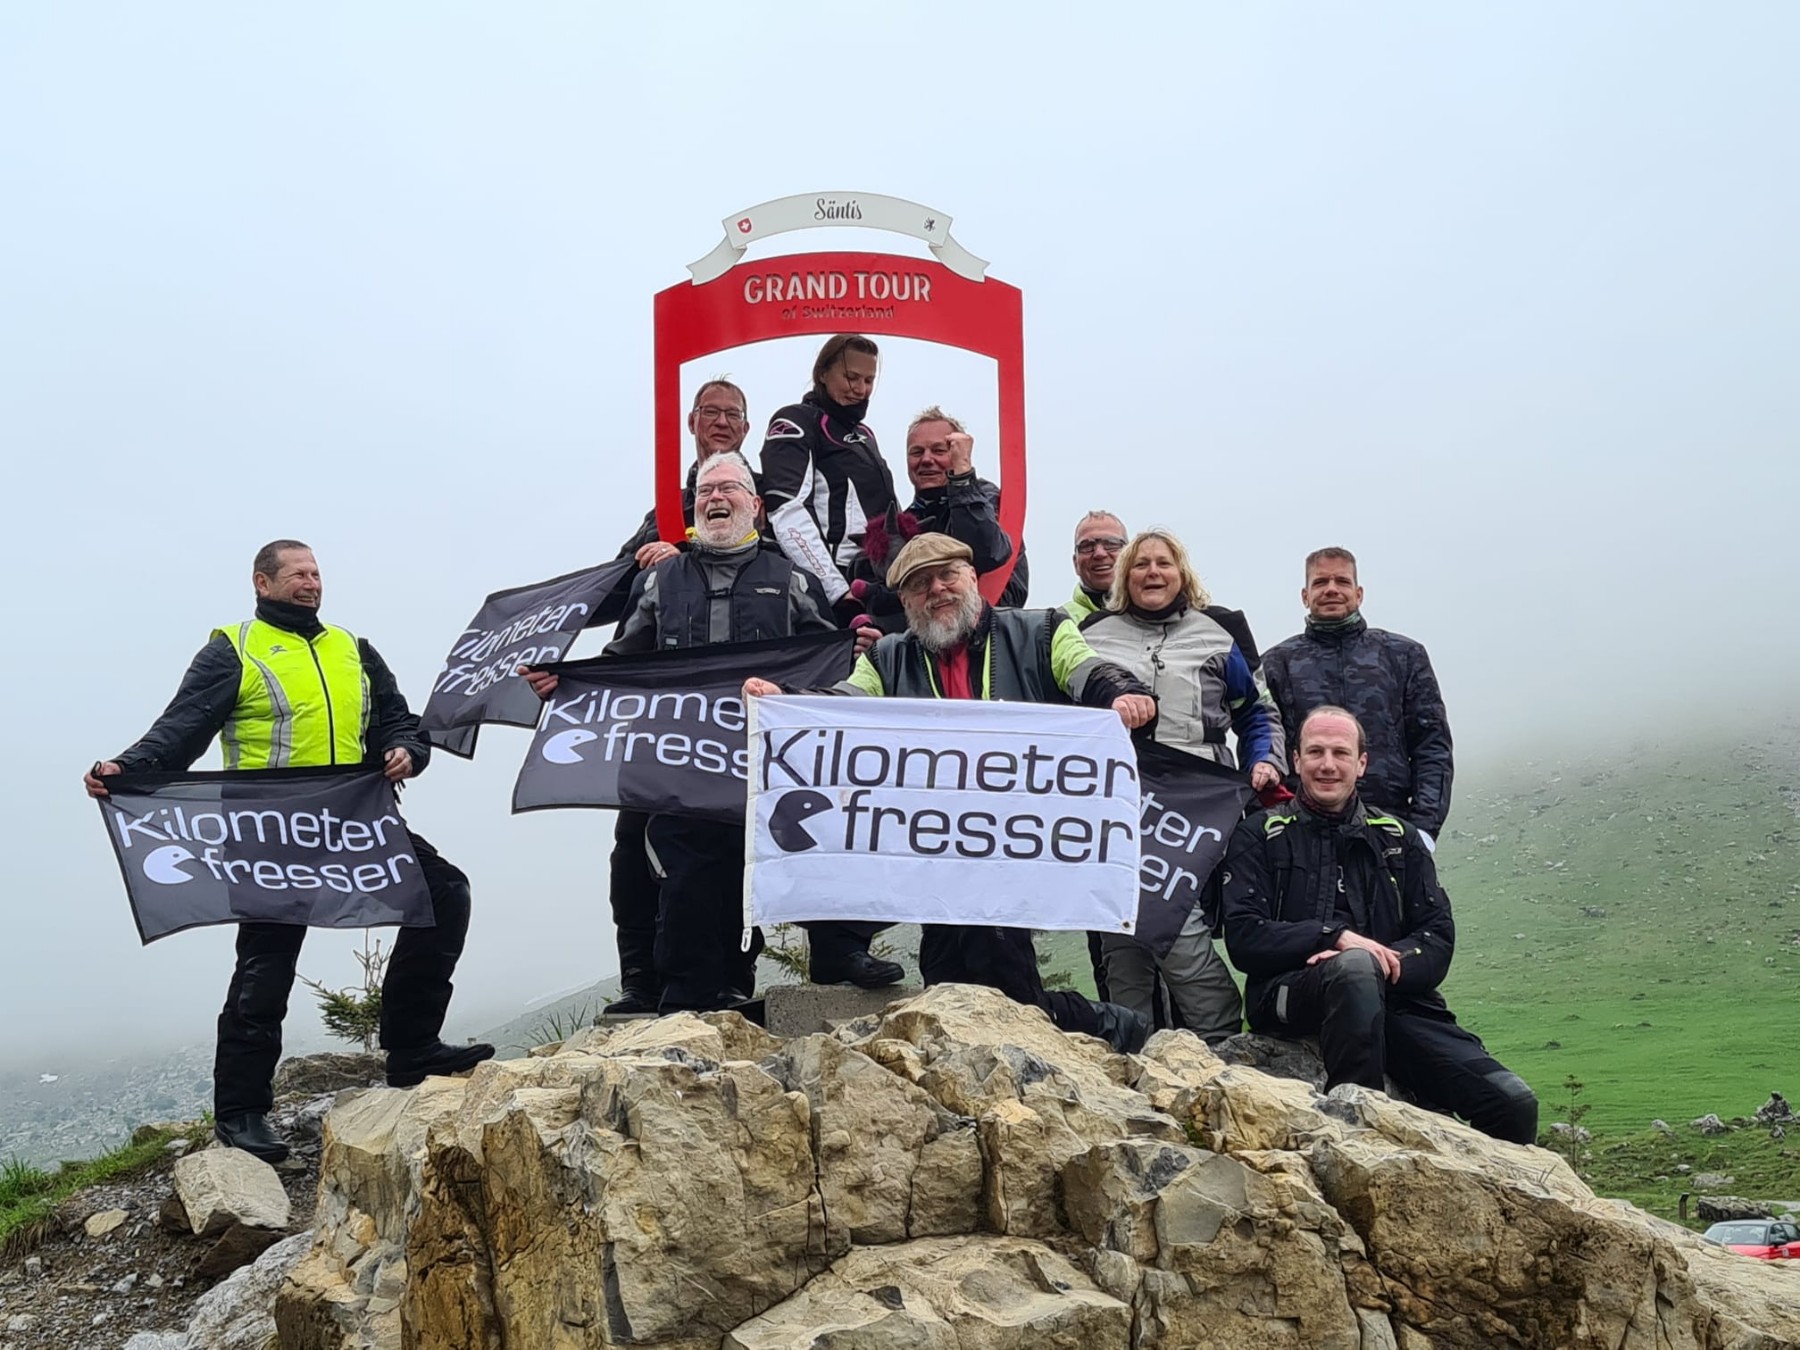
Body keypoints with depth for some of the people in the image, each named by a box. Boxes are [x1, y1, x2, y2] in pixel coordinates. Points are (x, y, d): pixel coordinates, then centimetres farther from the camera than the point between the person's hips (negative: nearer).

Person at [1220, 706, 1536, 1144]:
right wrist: (1336, 936, -14)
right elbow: (1244, 938, -1)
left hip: (1394, 998, 3)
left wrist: (1390, 963, -11)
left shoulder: (1397, 838, 21)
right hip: (1291, 994, -3)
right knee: (1355, 969, -40)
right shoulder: (1261, 836, 12)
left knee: (1514, 1103, -19)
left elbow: (1438, 939, 11)